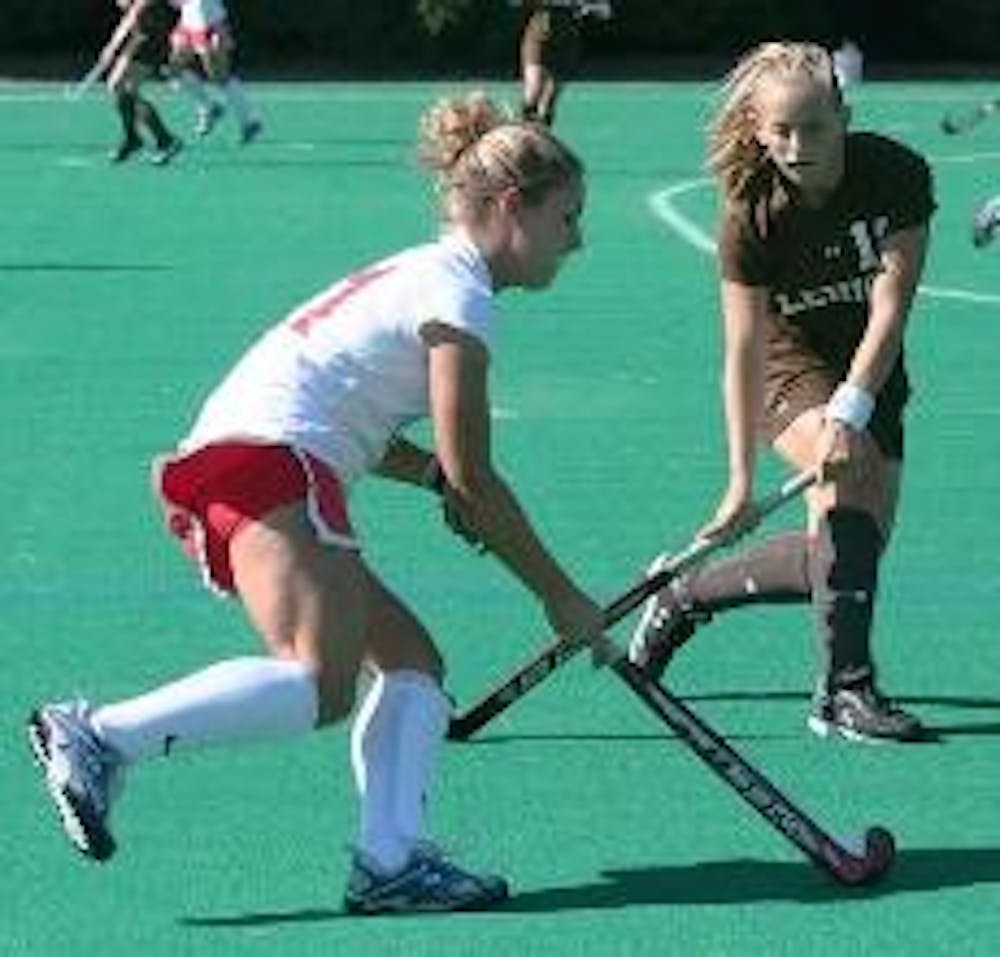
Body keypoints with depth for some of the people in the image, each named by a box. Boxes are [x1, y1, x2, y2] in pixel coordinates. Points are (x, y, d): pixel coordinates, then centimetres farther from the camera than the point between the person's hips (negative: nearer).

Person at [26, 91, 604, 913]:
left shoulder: (424, 275, 26)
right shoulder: (459, 293, -3)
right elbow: (475, 480, -7)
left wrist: (433, 472, 14)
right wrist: (561, 598, 1)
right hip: (270, 467, -11)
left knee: (412, 662, 6)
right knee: (320, 682, -25)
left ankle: (390, 860, -10)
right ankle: (100, 736, -28)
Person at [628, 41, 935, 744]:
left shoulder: (897, 176, -20)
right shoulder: (753, 214, -22)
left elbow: (890, 309, -23)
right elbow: (745, 351, -24)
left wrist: (850, 411, -34)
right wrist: (743, 478, -30)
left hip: (871, 375, 4)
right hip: (793, 370, -4)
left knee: (858, 543, -2)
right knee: (849, 476, -33)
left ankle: (684, 599, 19)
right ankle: (844, 688, -31)